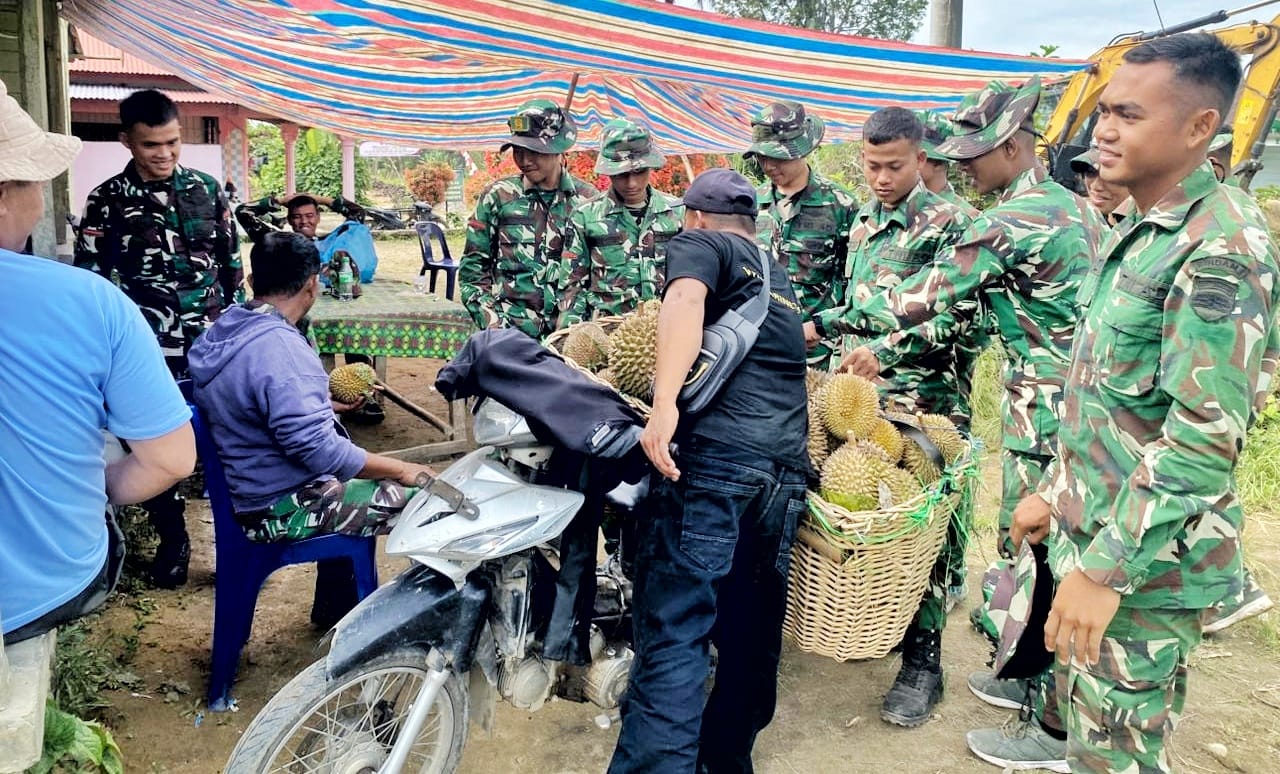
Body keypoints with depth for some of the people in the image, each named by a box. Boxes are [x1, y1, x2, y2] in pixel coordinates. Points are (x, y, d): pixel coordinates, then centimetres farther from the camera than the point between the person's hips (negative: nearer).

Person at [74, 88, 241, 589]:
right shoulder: (107, 201, -2)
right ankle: (172, 543, 25)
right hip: (150, 352, -1)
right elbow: (88, 281, 0)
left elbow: (231, 264, 11)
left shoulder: (206, 189, 6)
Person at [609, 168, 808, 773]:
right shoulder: (778, 272, 32)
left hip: (715, 457, -7)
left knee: (674, 631, -10)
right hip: (788, 469, 7)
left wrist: (664, 402, -25)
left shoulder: (700, 242, 11)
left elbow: (686, 299, -12)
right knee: (751, 633, 14)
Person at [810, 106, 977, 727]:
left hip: (923, 398, -6)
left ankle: (922, 658, 4)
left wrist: (887, 351, -18)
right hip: (861, 392, 6)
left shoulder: (945, 222, -6)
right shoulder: (863, 220, 16)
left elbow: (960, 313, -12)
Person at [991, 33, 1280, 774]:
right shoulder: (1142, 235, 10)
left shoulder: (1221, 250, -20)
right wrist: (1056, 490, 19)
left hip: (1143, 559, -9)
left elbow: (1204, 440, -25)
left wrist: (1105, 570, -24)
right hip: (1094, 532, 9)